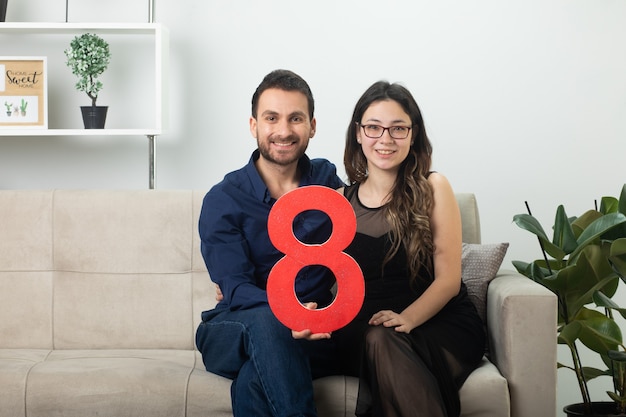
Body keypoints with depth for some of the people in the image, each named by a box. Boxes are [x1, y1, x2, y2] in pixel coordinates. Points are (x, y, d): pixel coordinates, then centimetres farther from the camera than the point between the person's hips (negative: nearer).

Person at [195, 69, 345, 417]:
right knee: (266, 321, -37)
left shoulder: (329, 180, 7)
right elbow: (235, 288, -11)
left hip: (313, 336, 0)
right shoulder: (223, 201, -2)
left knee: (253, 382, -35)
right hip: (235, 332, 0)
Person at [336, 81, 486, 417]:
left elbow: (448, 280, -4)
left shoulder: (432, 188, 1)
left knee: (383, 340, -34)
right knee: (377, 340, -33)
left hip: (440, 323, -2)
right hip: (363, 331, 2)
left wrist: (406, 319, -20)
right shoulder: (342, 201, 11)